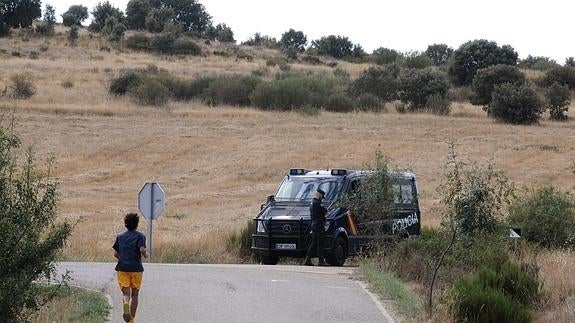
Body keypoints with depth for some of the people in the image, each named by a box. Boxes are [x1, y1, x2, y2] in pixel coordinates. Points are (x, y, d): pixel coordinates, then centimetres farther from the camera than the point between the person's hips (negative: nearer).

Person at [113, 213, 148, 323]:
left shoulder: (120, 236, 11)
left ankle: (126, 303, -37)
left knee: (126, 293, -3)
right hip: (136, 268, -1)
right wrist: (146, 255, 4)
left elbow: (115, 254, 10)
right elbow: (142, 249, -16)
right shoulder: (140, 236, 0)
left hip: (122, 268, 1)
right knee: (134, 294, 12)